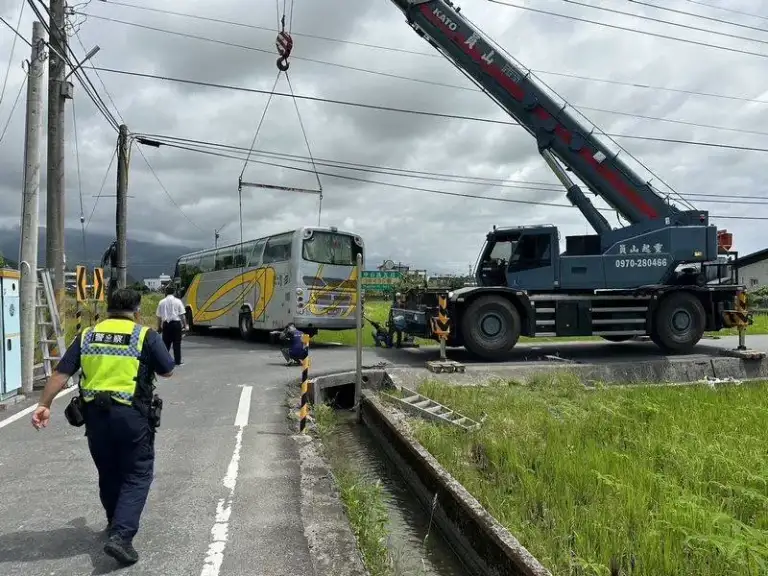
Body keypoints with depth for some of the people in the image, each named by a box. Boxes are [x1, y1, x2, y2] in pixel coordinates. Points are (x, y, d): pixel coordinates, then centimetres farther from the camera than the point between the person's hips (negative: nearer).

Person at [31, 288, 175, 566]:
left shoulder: (87, 336, 8)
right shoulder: (146, 335, -3)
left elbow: (61, 373, 2)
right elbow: (168, 371, 4)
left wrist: (44, 405, 3)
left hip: (95, 414, 5)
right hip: (131, 415, -4)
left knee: (108, 473, 21)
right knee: (137, 475, 5)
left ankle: (116, 524, 39)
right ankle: (121, 535, -8)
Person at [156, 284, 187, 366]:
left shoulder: (162, 302, 3)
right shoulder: (178, 301, -3)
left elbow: (159, 316, 6)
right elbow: (182, 315, -5)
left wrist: (159, 327, 14)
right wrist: (185, 325, 3)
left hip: (166, 324, 2)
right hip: (176, 323, -2)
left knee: (166, 343, 10)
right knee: (177, 343, 4)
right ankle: (177, 361, 6)